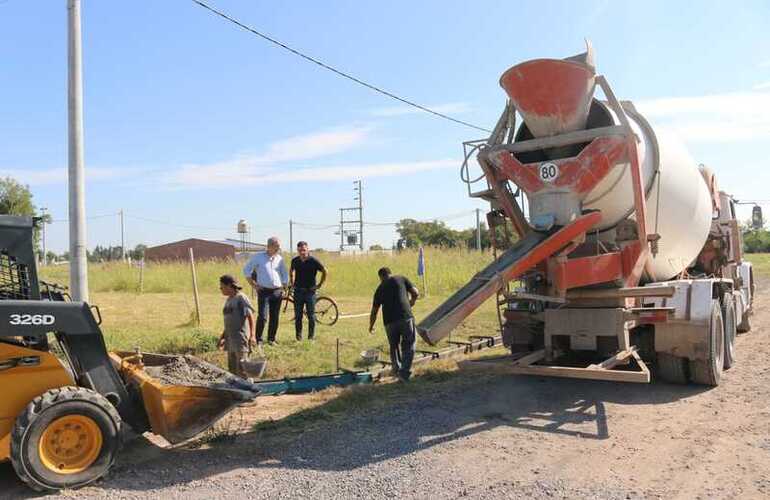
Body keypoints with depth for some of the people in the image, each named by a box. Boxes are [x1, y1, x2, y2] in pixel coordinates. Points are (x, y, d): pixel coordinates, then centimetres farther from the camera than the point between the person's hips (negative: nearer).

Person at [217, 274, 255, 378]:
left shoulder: (241, 298, -9)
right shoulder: (228, 300, 15)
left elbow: (250, 316, -13)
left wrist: (252, 335, -19)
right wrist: (223, 336, 23)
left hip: (241, 337, -8)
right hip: (230, 338, 8)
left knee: (241, 368, -10)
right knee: (232, 368, 12)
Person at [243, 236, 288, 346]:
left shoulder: (279, 259, 9)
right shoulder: (258, 257, -1)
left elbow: (285, 275, 19)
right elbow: (246, 270, 4)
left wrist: (283, 287, 10)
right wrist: (254, 285, 0)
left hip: (277, 292, 4)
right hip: (264, 291, -4)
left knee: (274, 317, 7)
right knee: (262, 317, -11)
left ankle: (271, 339, 18)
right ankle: (258, 340, 0)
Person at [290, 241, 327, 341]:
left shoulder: (314, 261, -9)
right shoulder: (295, 261, 2)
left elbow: (324, 271, 0)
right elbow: (291, 270, 24)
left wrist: (320, 285, -1)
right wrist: (291, 282, 17)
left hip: (310, 291, -3)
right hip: (298, 291, 3)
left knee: (311, 316, 1)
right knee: (298, 316, 5)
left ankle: (311, 337, 10)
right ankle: (298, 336, 14)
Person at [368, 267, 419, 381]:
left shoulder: (380, 288, 18)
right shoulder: (402, 279, 12)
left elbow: (374, 312, 22)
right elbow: (416, 293, 7)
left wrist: (371, 326, 37)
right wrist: (410, 303, 27)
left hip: (389, 321, 2)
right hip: (405, 317, -2)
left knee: (394, 346, 21)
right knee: (409, 345, 8)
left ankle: (397, 370, 24)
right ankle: (404, 372, -1)